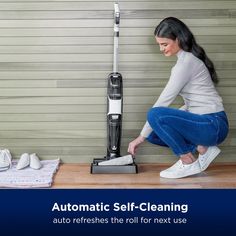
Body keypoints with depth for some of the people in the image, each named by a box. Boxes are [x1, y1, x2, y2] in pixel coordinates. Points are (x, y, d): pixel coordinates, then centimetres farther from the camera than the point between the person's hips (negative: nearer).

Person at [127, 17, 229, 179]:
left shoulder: (186, 61, -17)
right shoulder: (187, 59, 14)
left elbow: (163, 101, -17)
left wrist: (141, 137, -11)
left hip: (213, 125, -10)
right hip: (207, 123, 10)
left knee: (155, 115, -25)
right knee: (153, 132, 7)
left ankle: (189, 163, -10)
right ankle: (201, 147, 5)